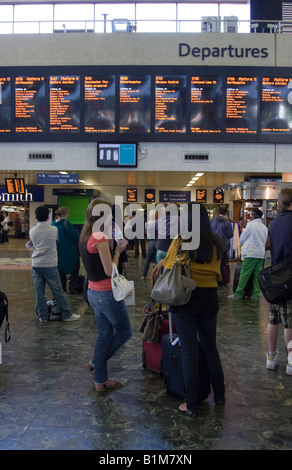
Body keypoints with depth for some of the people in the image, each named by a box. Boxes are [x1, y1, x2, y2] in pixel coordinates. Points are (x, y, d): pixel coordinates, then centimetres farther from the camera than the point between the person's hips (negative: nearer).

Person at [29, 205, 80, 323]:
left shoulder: (32, 231, 2)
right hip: (50, 264, -3)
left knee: (39, 292, 8)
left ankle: (42, 316, 14)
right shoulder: (53, 229, -6)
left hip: (36, 264, 3)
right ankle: (67, 314, 10)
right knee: (57, 290, 2)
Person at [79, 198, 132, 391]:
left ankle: (101, 380, 26)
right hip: (107, 294, -9)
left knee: (105, 335, 17)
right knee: (124, 332, 10)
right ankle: (96, 363, 20)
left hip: (94, 292, 9)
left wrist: (112, 245, 6)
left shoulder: (86, 236, 8)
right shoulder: (100, 237, -20)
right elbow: (110, 271, -20)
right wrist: (118, 250, -7)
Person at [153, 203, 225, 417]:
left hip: (185, 299, -4)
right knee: (211, 349, 19)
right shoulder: (216, 242, 0)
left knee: (189, 351, 5)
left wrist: (162, 262, 21)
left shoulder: (181, 241, -12)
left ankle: (191, 404, 16)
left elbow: (169, 267, -5)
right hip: (209, 299, 4)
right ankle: (220, 395, 34)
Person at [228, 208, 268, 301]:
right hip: (261, 254, 7)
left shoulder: (251, 225, -5)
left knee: (244, 274, -5)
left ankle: (238, 294, -3)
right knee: (257, 275, 8)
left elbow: (241, 239, 1)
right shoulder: (265, 227, 14)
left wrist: (244, 245, 23)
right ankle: (256, 295, 8)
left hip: (251, 253, -7)